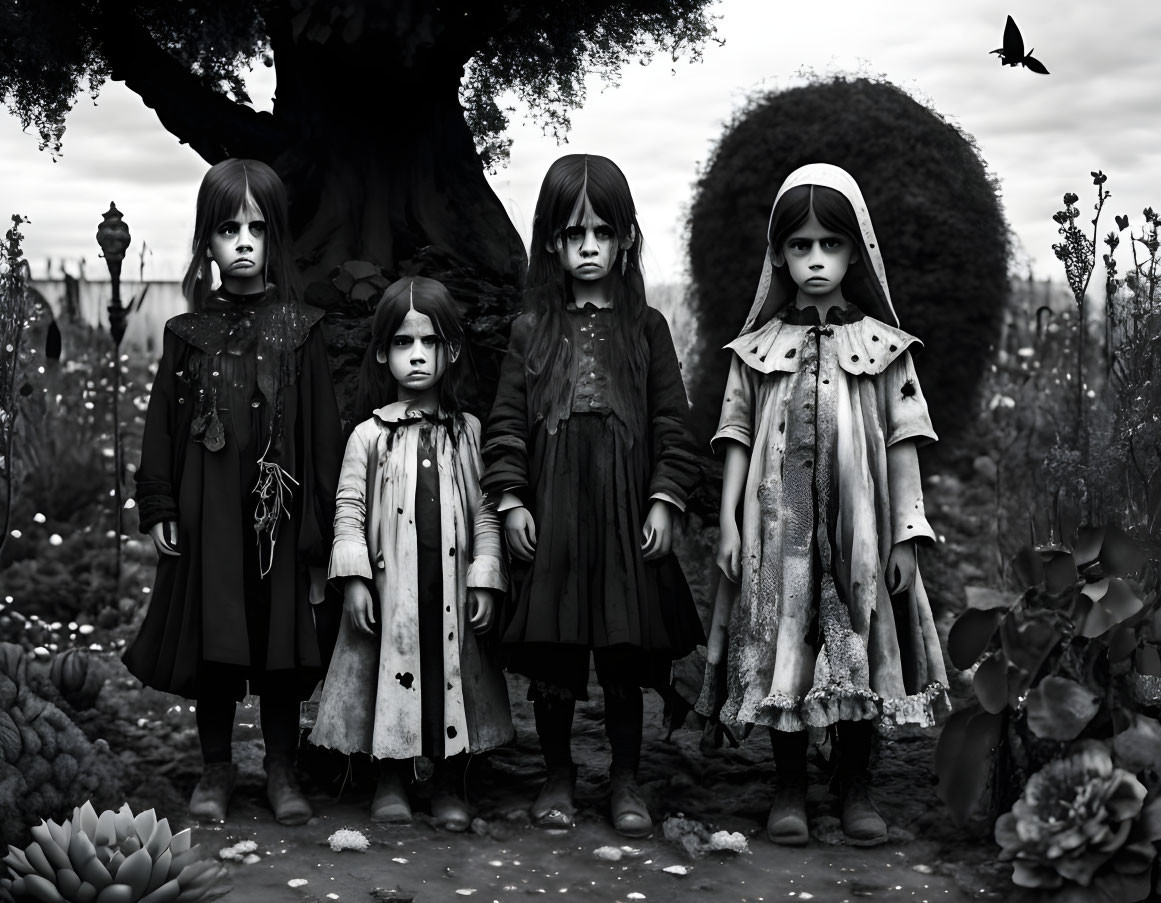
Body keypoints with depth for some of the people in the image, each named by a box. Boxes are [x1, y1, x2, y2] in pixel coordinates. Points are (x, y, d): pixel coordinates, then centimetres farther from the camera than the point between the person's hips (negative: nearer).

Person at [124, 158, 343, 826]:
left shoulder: (300, 331, 1)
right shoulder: (188, 335, 5)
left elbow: (323, 429, 0)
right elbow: (163, 426, 7)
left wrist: (320, 519, -3)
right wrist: (159, 509, 1)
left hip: (279, 509, -1)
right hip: (207, 512, 1)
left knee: (282, 639, 6)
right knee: (210, 640, 7)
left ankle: (282, 770, 19)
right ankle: (216, 769, 21)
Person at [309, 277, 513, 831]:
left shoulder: (469, 433, 5)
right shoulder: (369, 436, 2)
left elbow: (485, 511, 4)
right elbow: (349, 508, 1)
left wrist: (485, 579, -2)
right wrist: (353, 578, -7)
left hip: (453, 585, 1)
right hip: (390, 583, -1)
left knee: (454, 677, 6)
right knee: (393, 676, 5)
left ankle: (450, 789, 19)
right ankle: (390, 785, 21)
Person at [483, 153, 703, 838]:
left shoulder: (645, 328, 6)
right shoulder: (532, 330, 7)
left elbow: (671, 422, 4)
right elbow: (507, 421, 6)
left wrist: (664, 501, -4)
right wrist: (511, 500, -2)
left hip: (624, 511, 0)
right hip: (550, 513, 1)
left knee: (625, 652, 6)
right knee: (551, 655, 6)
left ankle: (626, 780, 19)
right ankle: (558, 776, 21)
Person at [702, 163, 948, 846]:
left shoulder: (881, 346, 4)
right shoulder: (758, 348, 6)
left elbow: (902, 445, 3)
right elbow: (738, 438, 7)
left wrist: (907, 533, -2)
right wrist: (728, 521, 0)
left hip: (858, 527, 0)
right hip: (780, 527, 1)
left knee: (859, 651, 4)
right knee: (783, 647, 4)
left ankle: (857, 789, 19)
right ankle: (790, 790, 16)